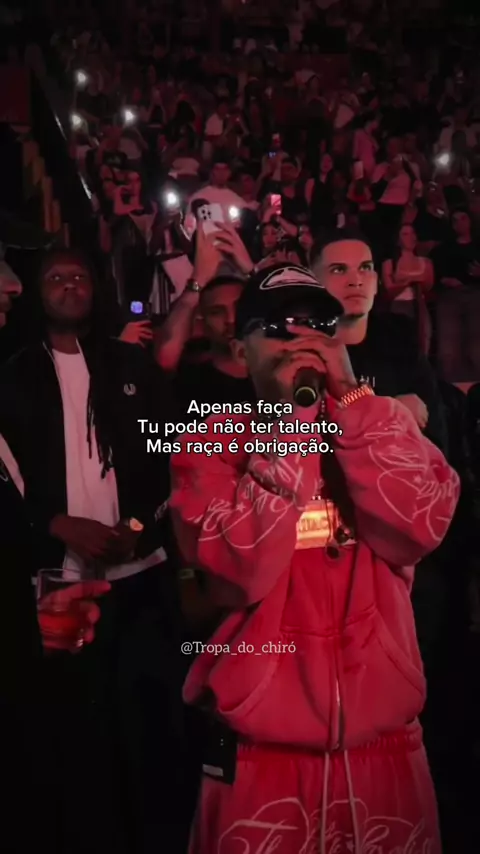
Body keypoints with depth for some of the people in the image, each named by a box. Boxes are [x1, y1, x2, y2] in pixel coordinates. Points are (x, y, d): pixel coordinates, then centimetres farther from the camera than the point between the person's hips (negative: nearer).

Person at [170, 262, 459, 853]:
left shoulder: (383, 423, 4)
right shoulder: (211, 442, -4)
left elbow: (420, 528, -14)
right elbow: (243, 565, -20)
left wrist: (350, 398, -16)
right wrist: (290, 418, -19)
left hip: (384, 735, 3)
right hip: (261, 743, -2)